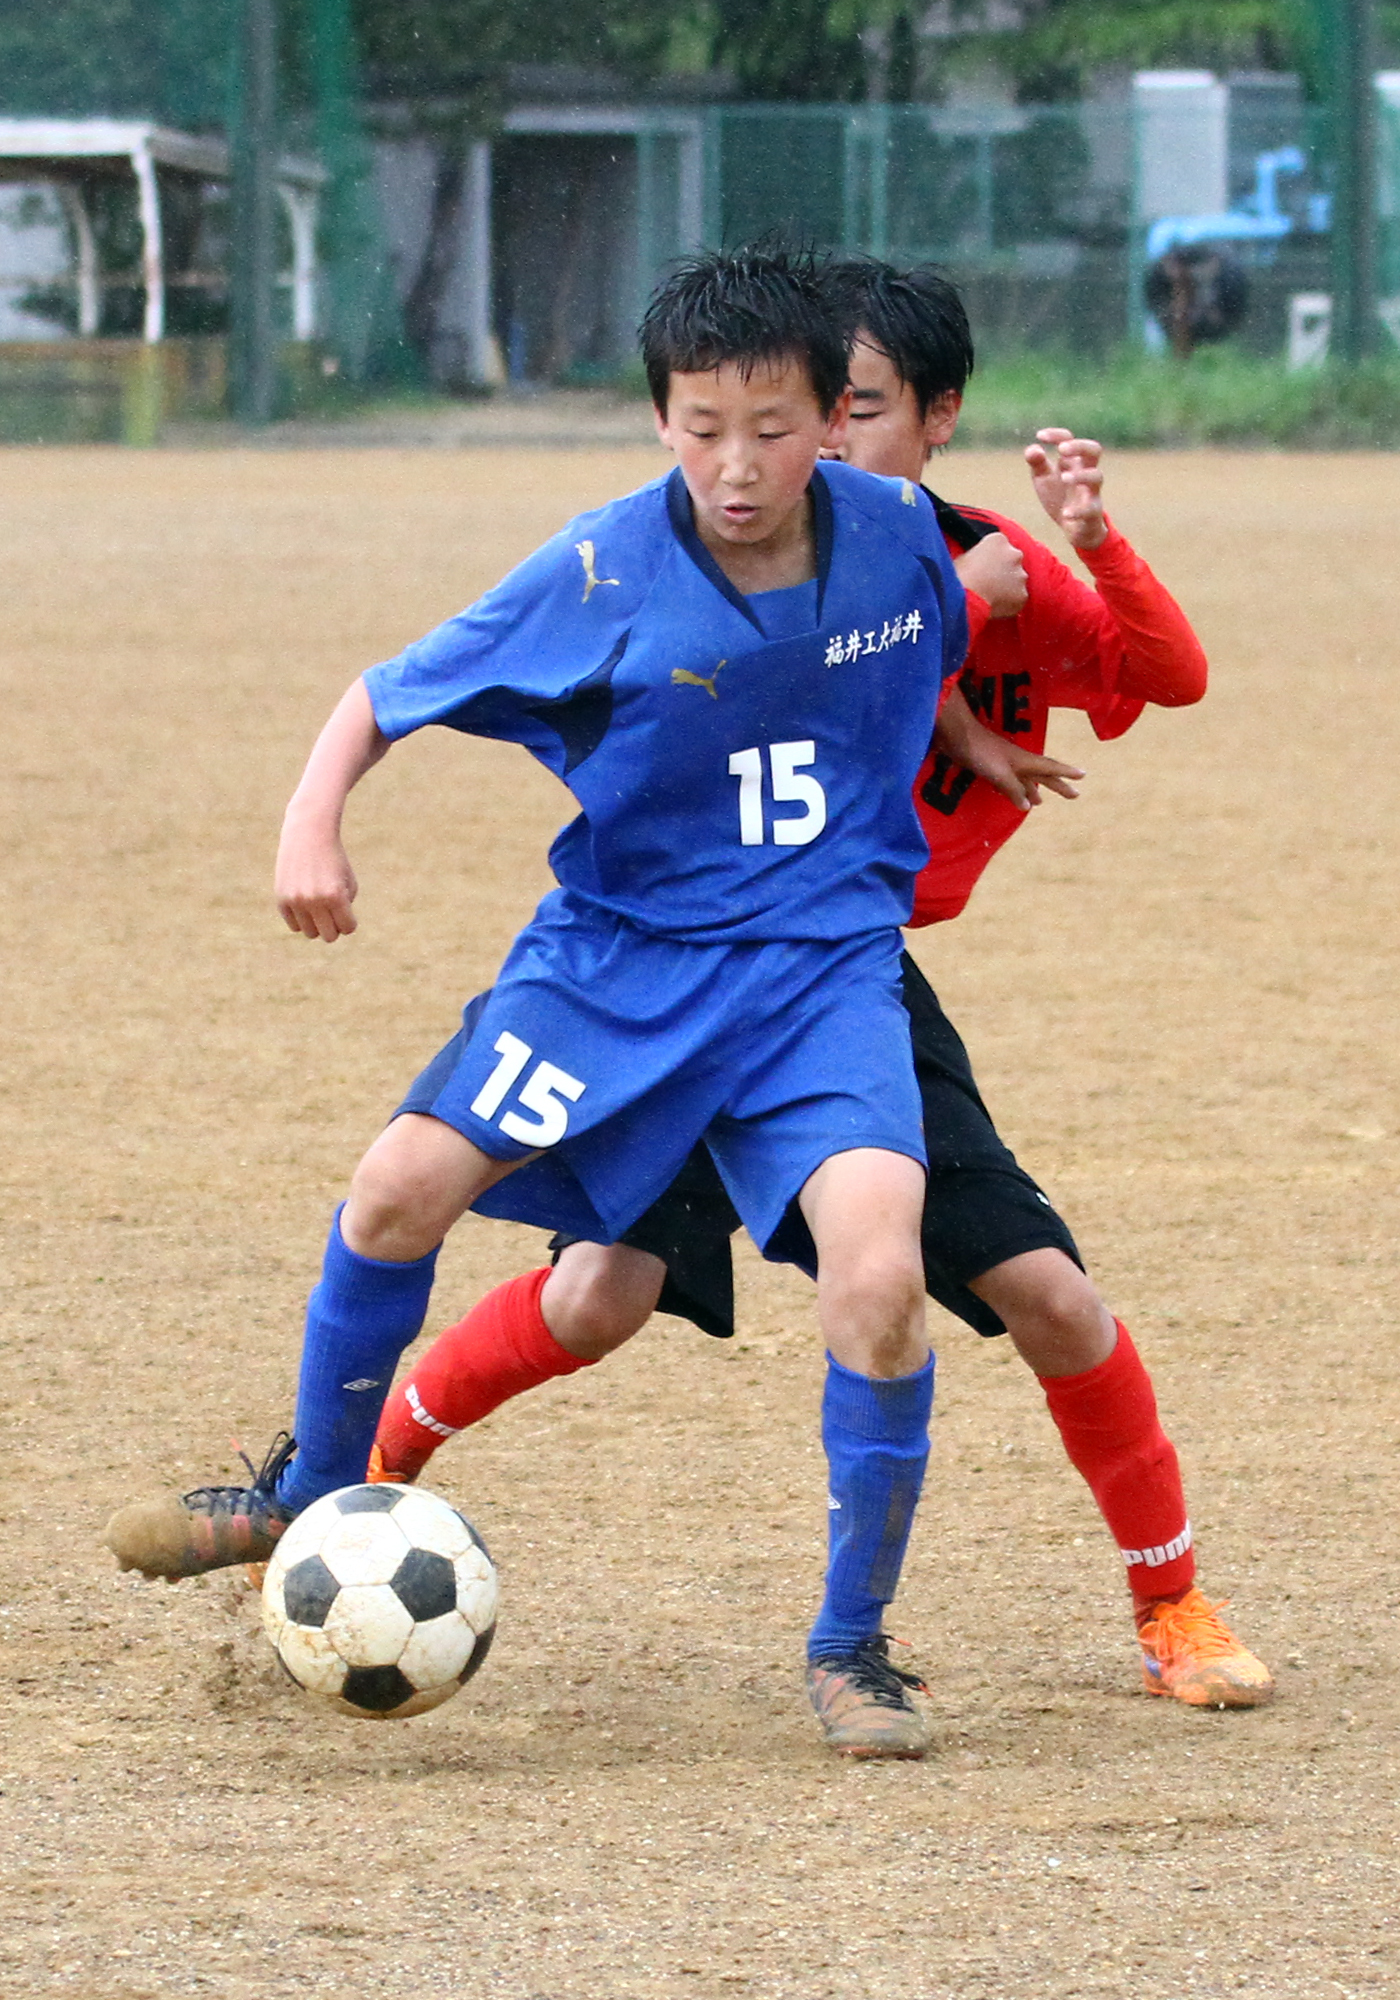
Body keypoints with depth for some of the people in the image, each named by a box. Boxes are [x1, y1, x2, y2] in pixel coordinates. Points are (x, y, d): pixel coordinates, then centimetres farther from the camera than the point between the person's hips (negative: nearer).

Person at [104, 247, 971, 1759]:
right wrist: (314, 817, -22)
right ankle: (313, 1493, 23)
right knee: (401, 1186, -7)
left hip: (825, 965, 0)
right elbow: (391, 694, -7)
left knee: (876, 1278, -21)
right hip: (619, 950, 0)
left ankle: (853, 1643, -2)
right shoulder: (603, 575, -15)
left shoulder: (897, 536, -8)